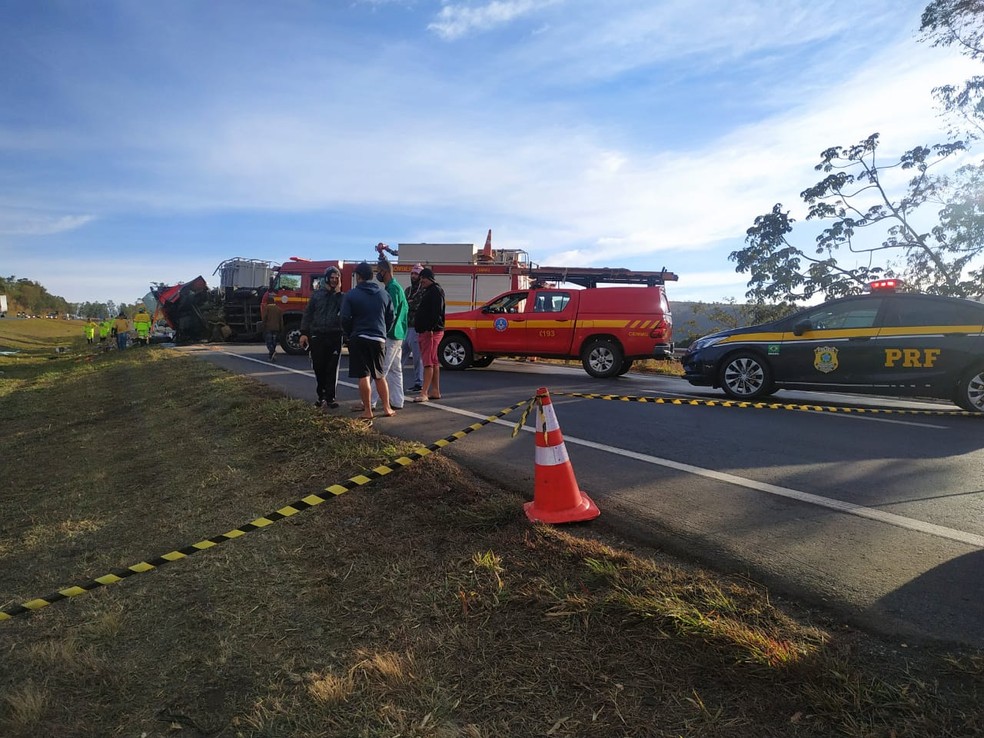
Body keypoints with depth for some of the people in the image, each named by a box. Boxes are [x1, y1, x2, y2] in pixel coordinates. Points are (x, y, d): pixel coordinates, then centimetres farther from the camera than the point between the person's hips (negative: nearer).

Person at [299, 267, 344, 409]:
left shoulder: (341, 295, 6)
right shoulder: (317, 294, 9)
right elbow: (308, 313, 9)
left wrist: (338, 293, -11)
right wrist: (304, 333, 3)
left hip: (335, 336, -1)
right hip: (317, 335, 1)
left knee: (332, 368, -2)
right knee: (318, 368, 5)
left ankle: (330, 397, 2)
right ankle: (321, 396, 16)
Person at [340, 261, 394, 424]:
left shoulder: (351, 295, -5)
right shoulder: (384, 294, 7)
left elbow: (345, 319, -8)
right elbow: (391, 317, 9)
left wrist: (350, 335, 8)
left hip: (358, 339, -4)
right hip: (379, 339, 4)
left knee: (363, 376, 0)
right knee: (380, 376, 15)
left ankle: (367, 411, 2)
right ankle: (387, 408, 19)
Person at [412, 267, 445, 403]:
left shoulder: (436, 291, -11)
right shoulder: (428, 291, 22)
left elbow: (437, 312, -22)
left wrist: (430, 328, -28)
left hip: (431, 332, -11)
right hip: (424, 331, 11)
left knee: (428, 362, -12)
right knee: (434, 362, 12)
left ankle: (424, 393, -15)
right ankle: (435, 391, 18)